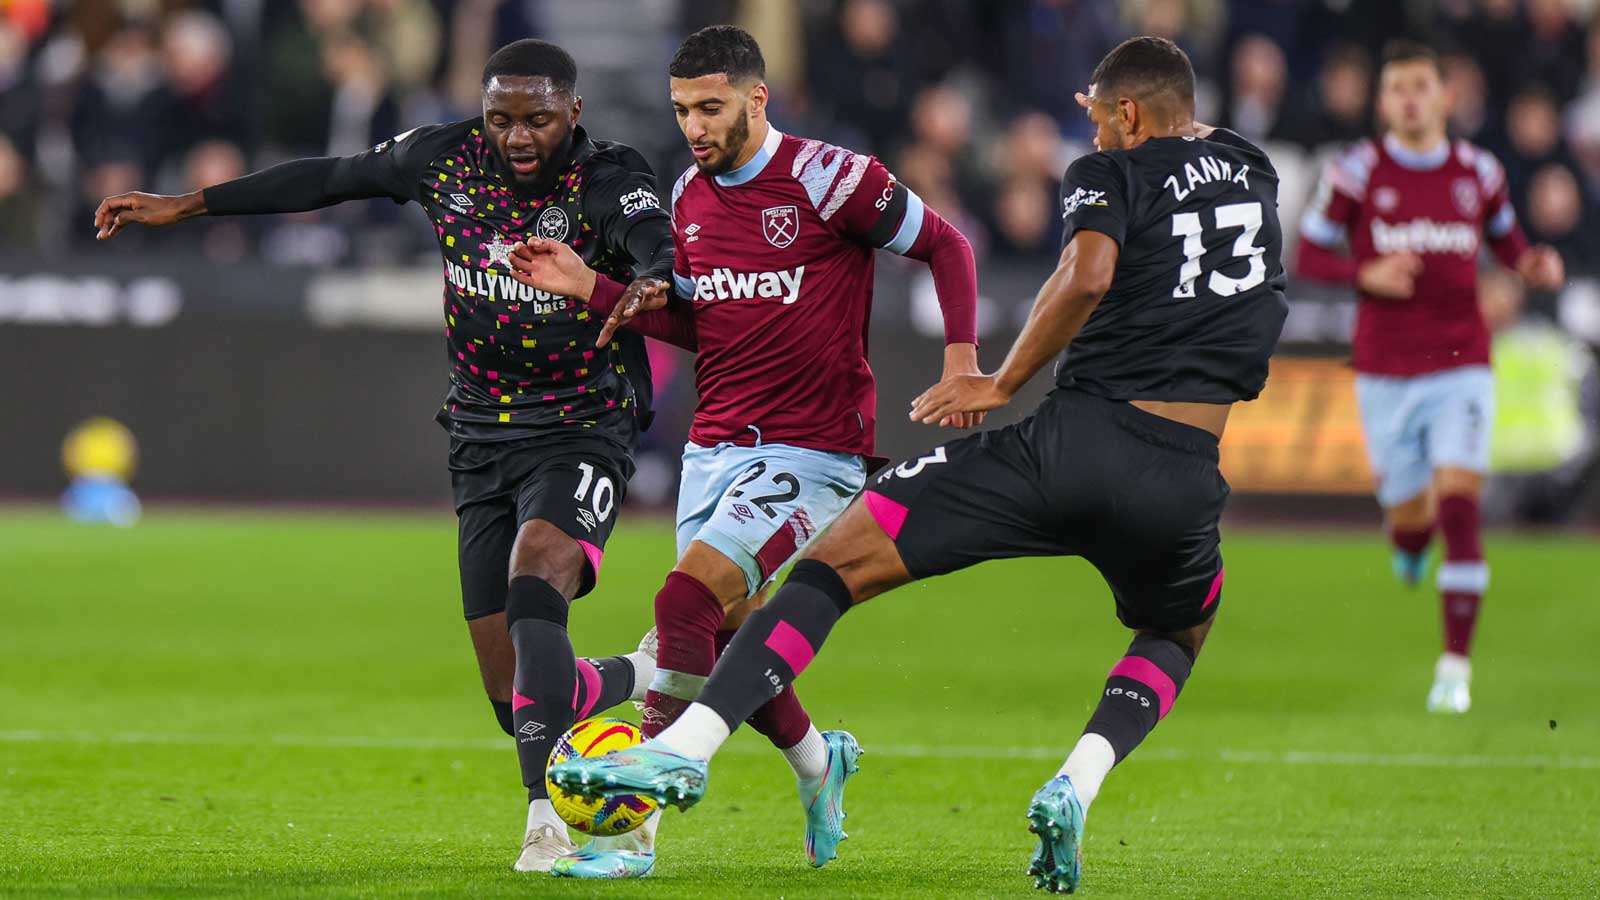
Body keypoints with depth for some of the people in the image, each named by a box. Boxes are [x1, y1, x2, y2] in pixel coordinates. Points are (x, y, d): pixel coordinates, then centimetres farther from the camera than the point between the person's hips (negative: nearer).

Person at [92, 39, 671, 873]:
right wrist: (185, 205, 15)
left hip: (582, 435, -5)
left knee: (534, 589, -34)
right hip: (482, 440, 5)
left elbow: (657, 252, -37)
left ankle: (548, 813, -36)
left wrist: (651, 286, -62)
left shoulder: (609, 178, -17)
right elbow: (330, 179, 10)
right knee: (516, 700, 2)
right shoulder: (445, 158, -3)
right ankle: (644, 679, 34)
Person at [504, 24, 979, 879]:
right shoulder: (689, 195, 8)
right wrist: (592, 288, 6)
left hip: (811, 451, -7)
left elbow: (945, 245, -3)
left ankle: (636, 829, -20)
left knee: (684, 604, -22)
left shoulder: (826, 178, -12)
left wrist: (960, 355, -15)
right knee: (729, 646, 8)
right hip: (714, 448, 7)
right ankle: (818, 760, 40)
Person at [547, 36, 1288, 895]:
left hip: (1076, 438, -4)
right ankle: (1076, 787, 5)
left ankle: (687, 744, -14)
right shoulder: (1257, 178, 19)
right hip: (1186, 482, 4)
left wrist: (1001, 383, -7)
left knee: (840, 562, 1)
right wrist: (1126, 140, 45)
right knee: (1175, 640, 34)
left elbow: (1086, 274, -16)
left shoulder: (1111, 173, 4)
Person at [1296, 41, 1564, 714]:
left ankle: (1456, 665, -13)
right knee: (1409, 513, 6)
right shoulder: (1356, 173, -3)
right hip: (1384, 373, 0)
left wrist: (1533, 266, -4)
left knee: (1459, 505, -15)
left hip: (1460, 367, 0)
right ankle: (1410, 546, 48)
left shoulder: (1478, 173, 3)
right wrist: (1367, 274, -18)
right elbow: (1308, 255, 0)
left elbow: (1505, 238, 19)